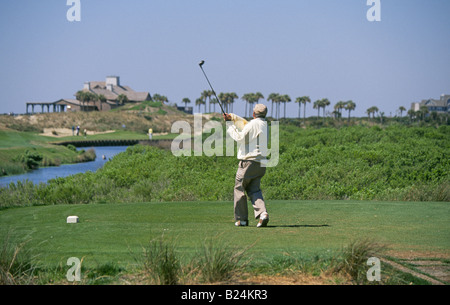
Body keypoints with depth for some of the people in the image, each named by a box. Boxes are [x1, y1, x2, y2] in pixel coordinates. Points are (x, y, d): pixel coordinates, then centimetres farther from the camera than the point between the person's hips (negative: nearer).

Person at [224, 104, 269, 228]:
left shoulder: (254, 124, -11)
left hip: (249, 161, -8)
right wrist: (232, 117, 27)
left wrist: (231, 129, 6)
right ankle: (263, 214, -15)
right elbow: (245, 125, 27)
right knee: (254, 189, 7)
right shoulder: (265, 125, 16)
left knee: (239, 188, 4)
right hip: (261, 162, 8)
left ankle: (241, 219, 6)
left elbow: (241, 138, -8)